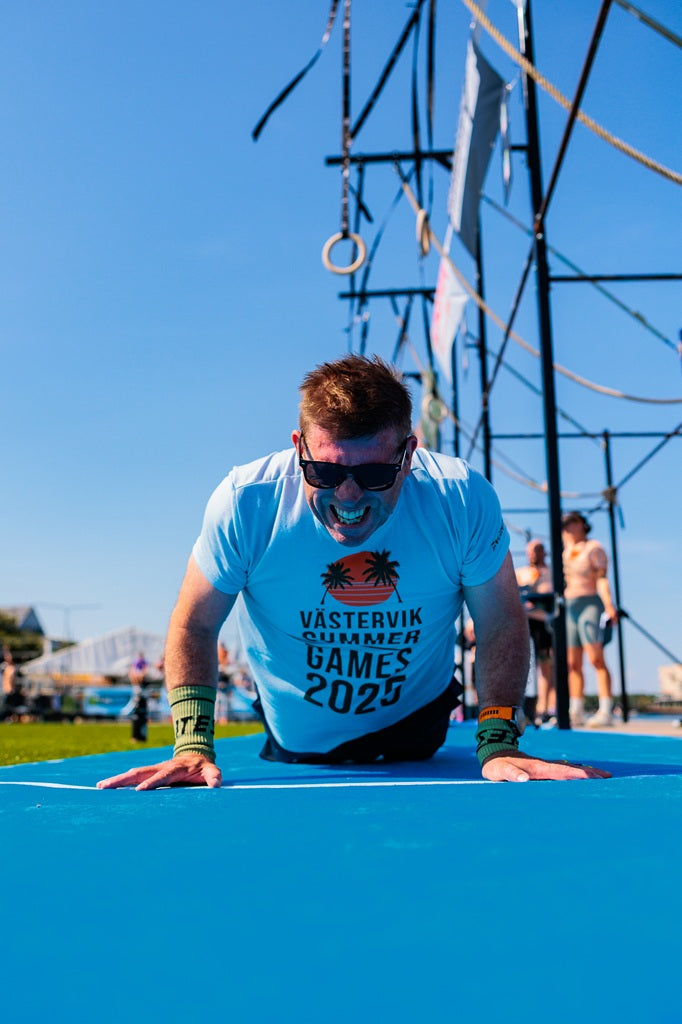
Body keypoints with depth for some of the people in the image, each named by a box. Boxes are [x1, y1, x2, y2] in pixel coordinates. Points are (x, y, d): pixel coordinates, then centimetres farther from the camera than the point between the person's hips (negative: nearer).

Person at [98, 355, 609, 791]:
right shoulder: (246, 504, -32)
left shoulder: (464, 502, -30)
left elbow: (502, 623, -17)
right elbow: (195, 625, -19)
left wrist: (498, 746, -25)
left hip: (418, 727, 1)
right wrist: (193, 746, -29)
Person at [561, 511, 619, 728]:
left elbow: (601, 579, -9)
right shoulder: (565, 553, 19)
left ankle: (606, 711, -15)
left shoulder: (593, 548, 0)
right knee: (573, 663, 4)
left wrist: (608, 605, -20)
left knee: (596, 658, -14)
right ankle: (576, 713, 6)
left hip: (590, 604, -6)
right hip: (568, 607, 7)